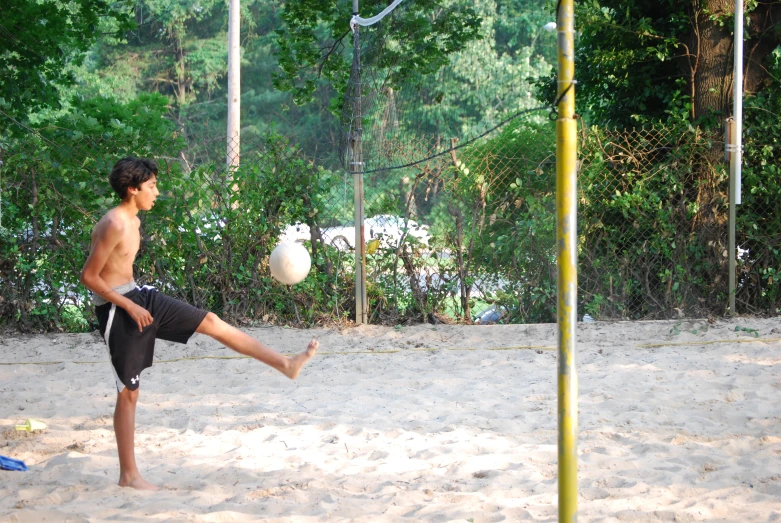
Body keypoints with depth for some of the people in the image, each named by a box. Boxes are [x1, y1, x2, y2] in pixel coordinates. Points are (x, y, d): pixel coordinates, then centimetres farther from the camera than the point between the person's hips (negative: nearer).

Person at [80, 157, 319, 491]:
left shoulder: (133, 222, 9)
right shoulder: (114, 225, -21)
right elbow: (89, 276, -21)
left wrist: (136, 302, 19)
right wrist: (129, 306, -20)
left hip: (138, 297, 9)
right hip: (117, 309, -9)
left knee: (210, 321, 6)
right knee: (128, 392, -2)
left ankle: (285, 365, 11)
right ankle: (128, 475, 7)